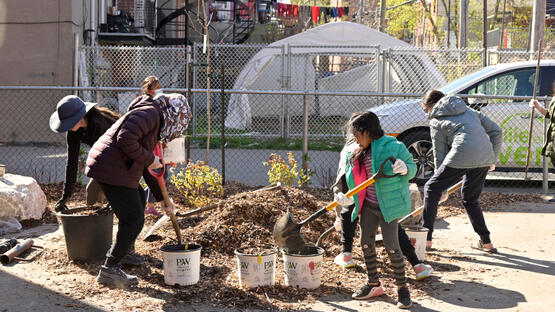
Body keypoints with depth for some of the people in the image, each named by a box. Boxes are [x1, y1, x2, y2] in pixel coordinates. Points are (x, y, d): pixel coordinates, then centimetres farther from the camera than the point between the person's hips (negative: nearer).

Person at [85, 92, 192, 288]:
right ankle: (109, 269, 0)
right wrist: (149, 159, -13)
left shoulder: (155, 124, 22)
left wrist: (162, 199, 26)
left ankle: (127, 251, 36)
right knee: (134, 220, -5)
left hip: (110, 167, 11)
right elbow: (125, 139, -26)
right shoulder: (150, 113, -10)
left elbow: (147, 168, 25)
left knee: (139, 200, 28)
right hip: (112, 170, -11)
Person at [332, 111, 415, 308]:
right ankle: (374, 285, 29)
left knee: (391, 246, -6)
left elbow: (412, 167, -5)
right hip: (368, 205, 7)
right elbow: (350, 178, 14)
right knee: (366, 243, 12)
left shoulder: (393, 147, -14)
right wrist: (341, 195, -2)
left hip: (388, 205, -7)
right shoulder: (355, 154, 5)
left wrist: (405, 169, -28)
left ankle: (402, 288, 12)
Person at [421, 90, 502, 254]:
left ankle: (426, 239, 9)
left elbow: (439, 154, 12)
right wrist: (492, 159, 25)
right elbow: (496, 131, 21)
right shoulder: (469, 111, 28)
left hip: (462, 157, -6)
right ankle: (486, 242, 25)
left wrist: (442, 186, 21)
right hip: (485, 157, 6)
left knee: (431, 189, 11)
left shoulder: (436, 121, 13)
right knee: (470, 198, 26)